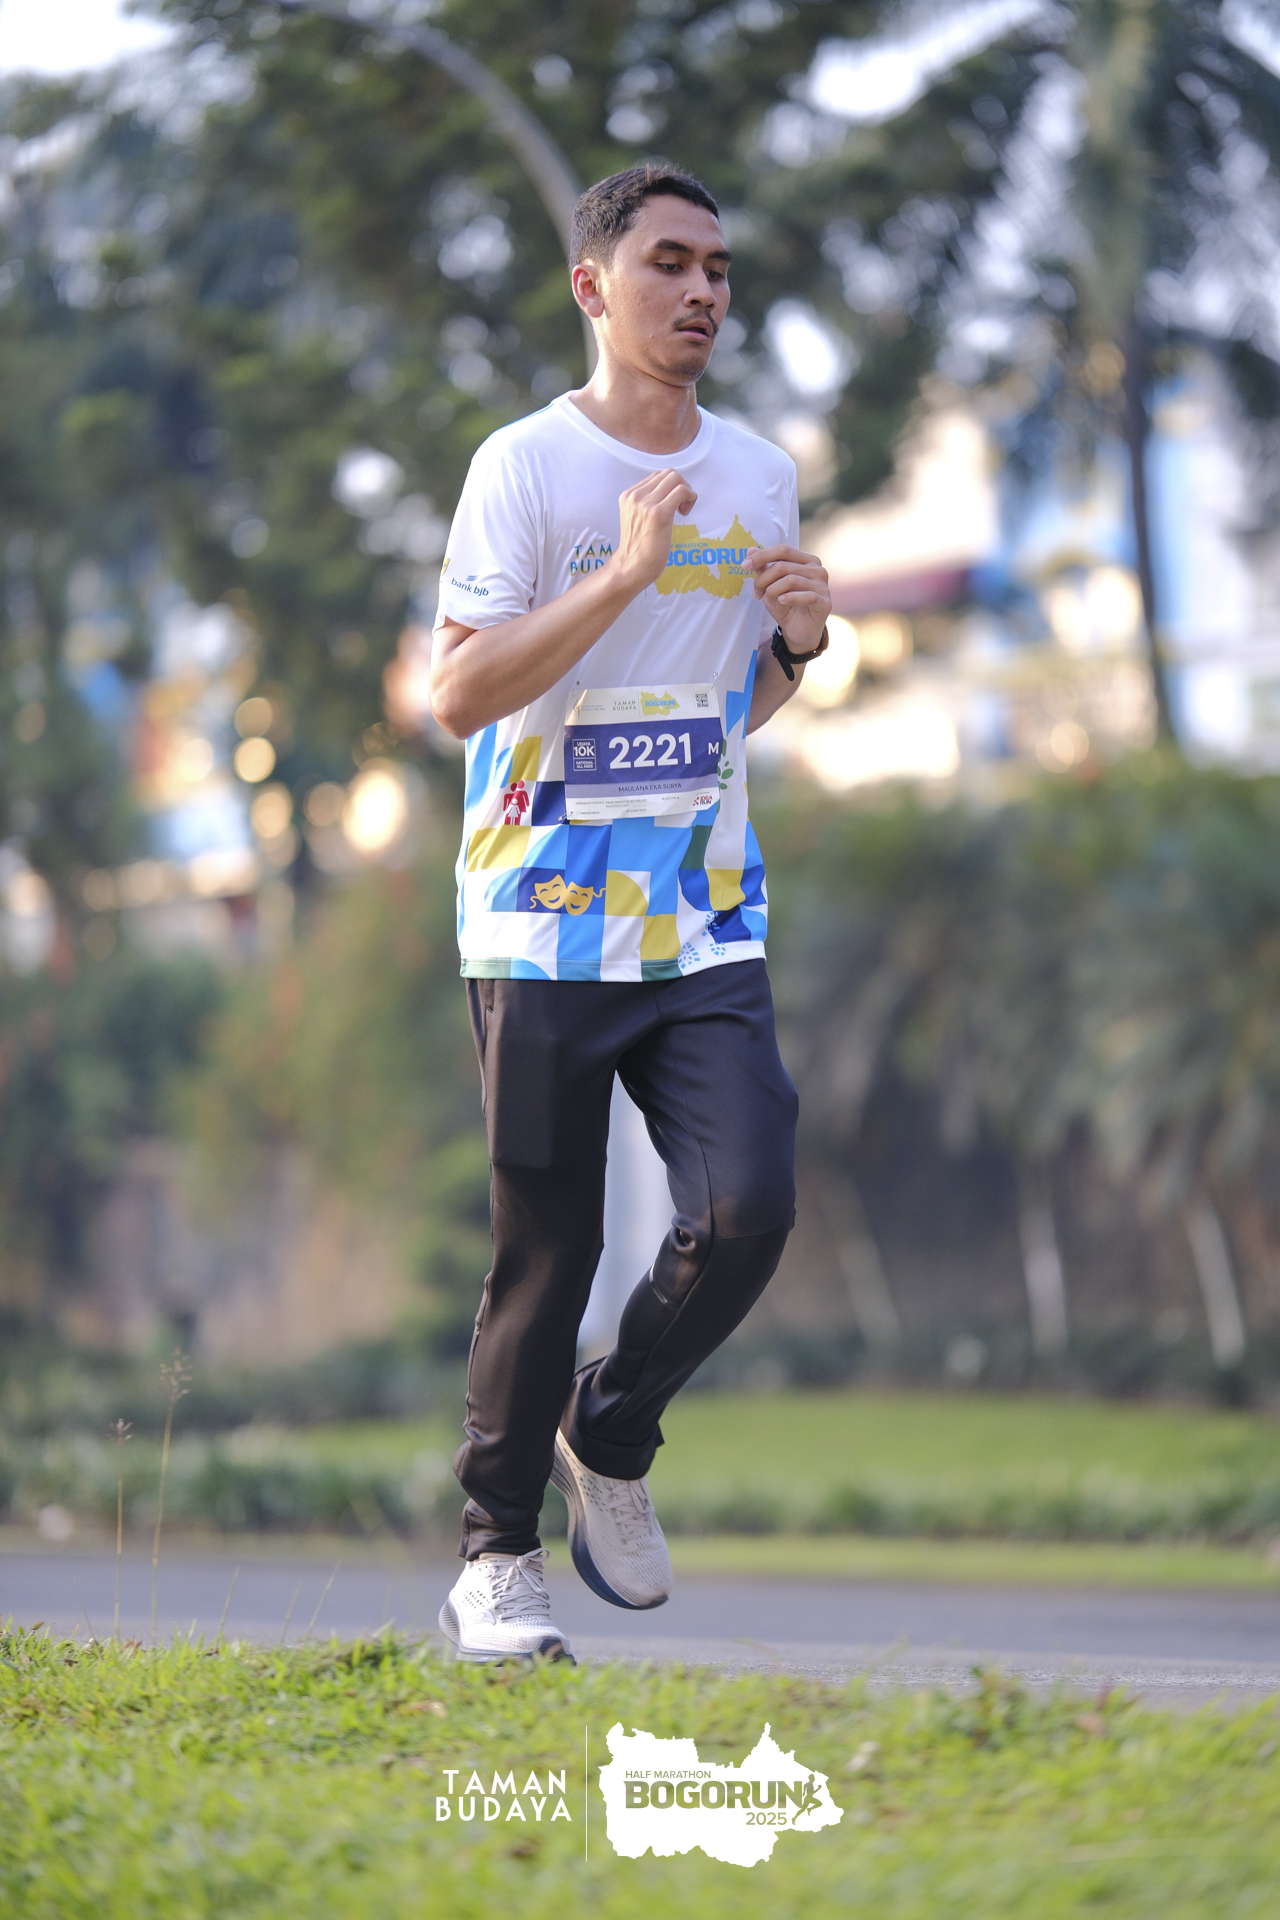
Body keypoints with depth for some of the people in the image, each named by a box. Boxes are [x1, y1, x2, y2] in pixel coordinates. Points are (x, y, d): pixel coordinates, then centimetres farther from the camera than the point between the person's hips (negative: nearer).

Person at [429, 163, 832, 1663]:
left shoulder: (758, 477, 11)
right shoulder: (525, 467, -5)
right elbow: (458, 696, -14)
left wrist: (796, 644, 0)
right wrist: (625, 573, -21)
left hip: (707, 926, 4)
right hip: (543, 922, -4)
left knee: (747, 1209, -12)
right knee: (545, 1253, -1)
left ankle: (610, 1437, 15)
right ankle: (496, 1553, 14)